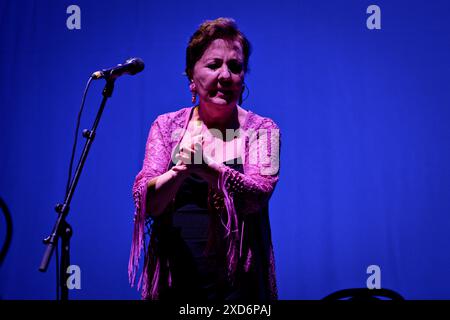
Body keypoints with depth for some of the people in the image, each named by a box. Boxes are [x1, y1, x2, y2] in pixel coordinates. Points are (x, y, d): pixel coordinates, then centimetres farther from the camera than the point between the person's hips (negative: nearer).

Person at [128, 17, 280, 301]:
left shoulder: (262, 129, -1)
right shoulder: (166, 126, 3)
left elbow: (256, 197, -16)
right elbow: (146, 202, -8)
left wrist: (207, 169, -33)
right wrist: (180, 171, -28)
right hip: (173, 281, 2)